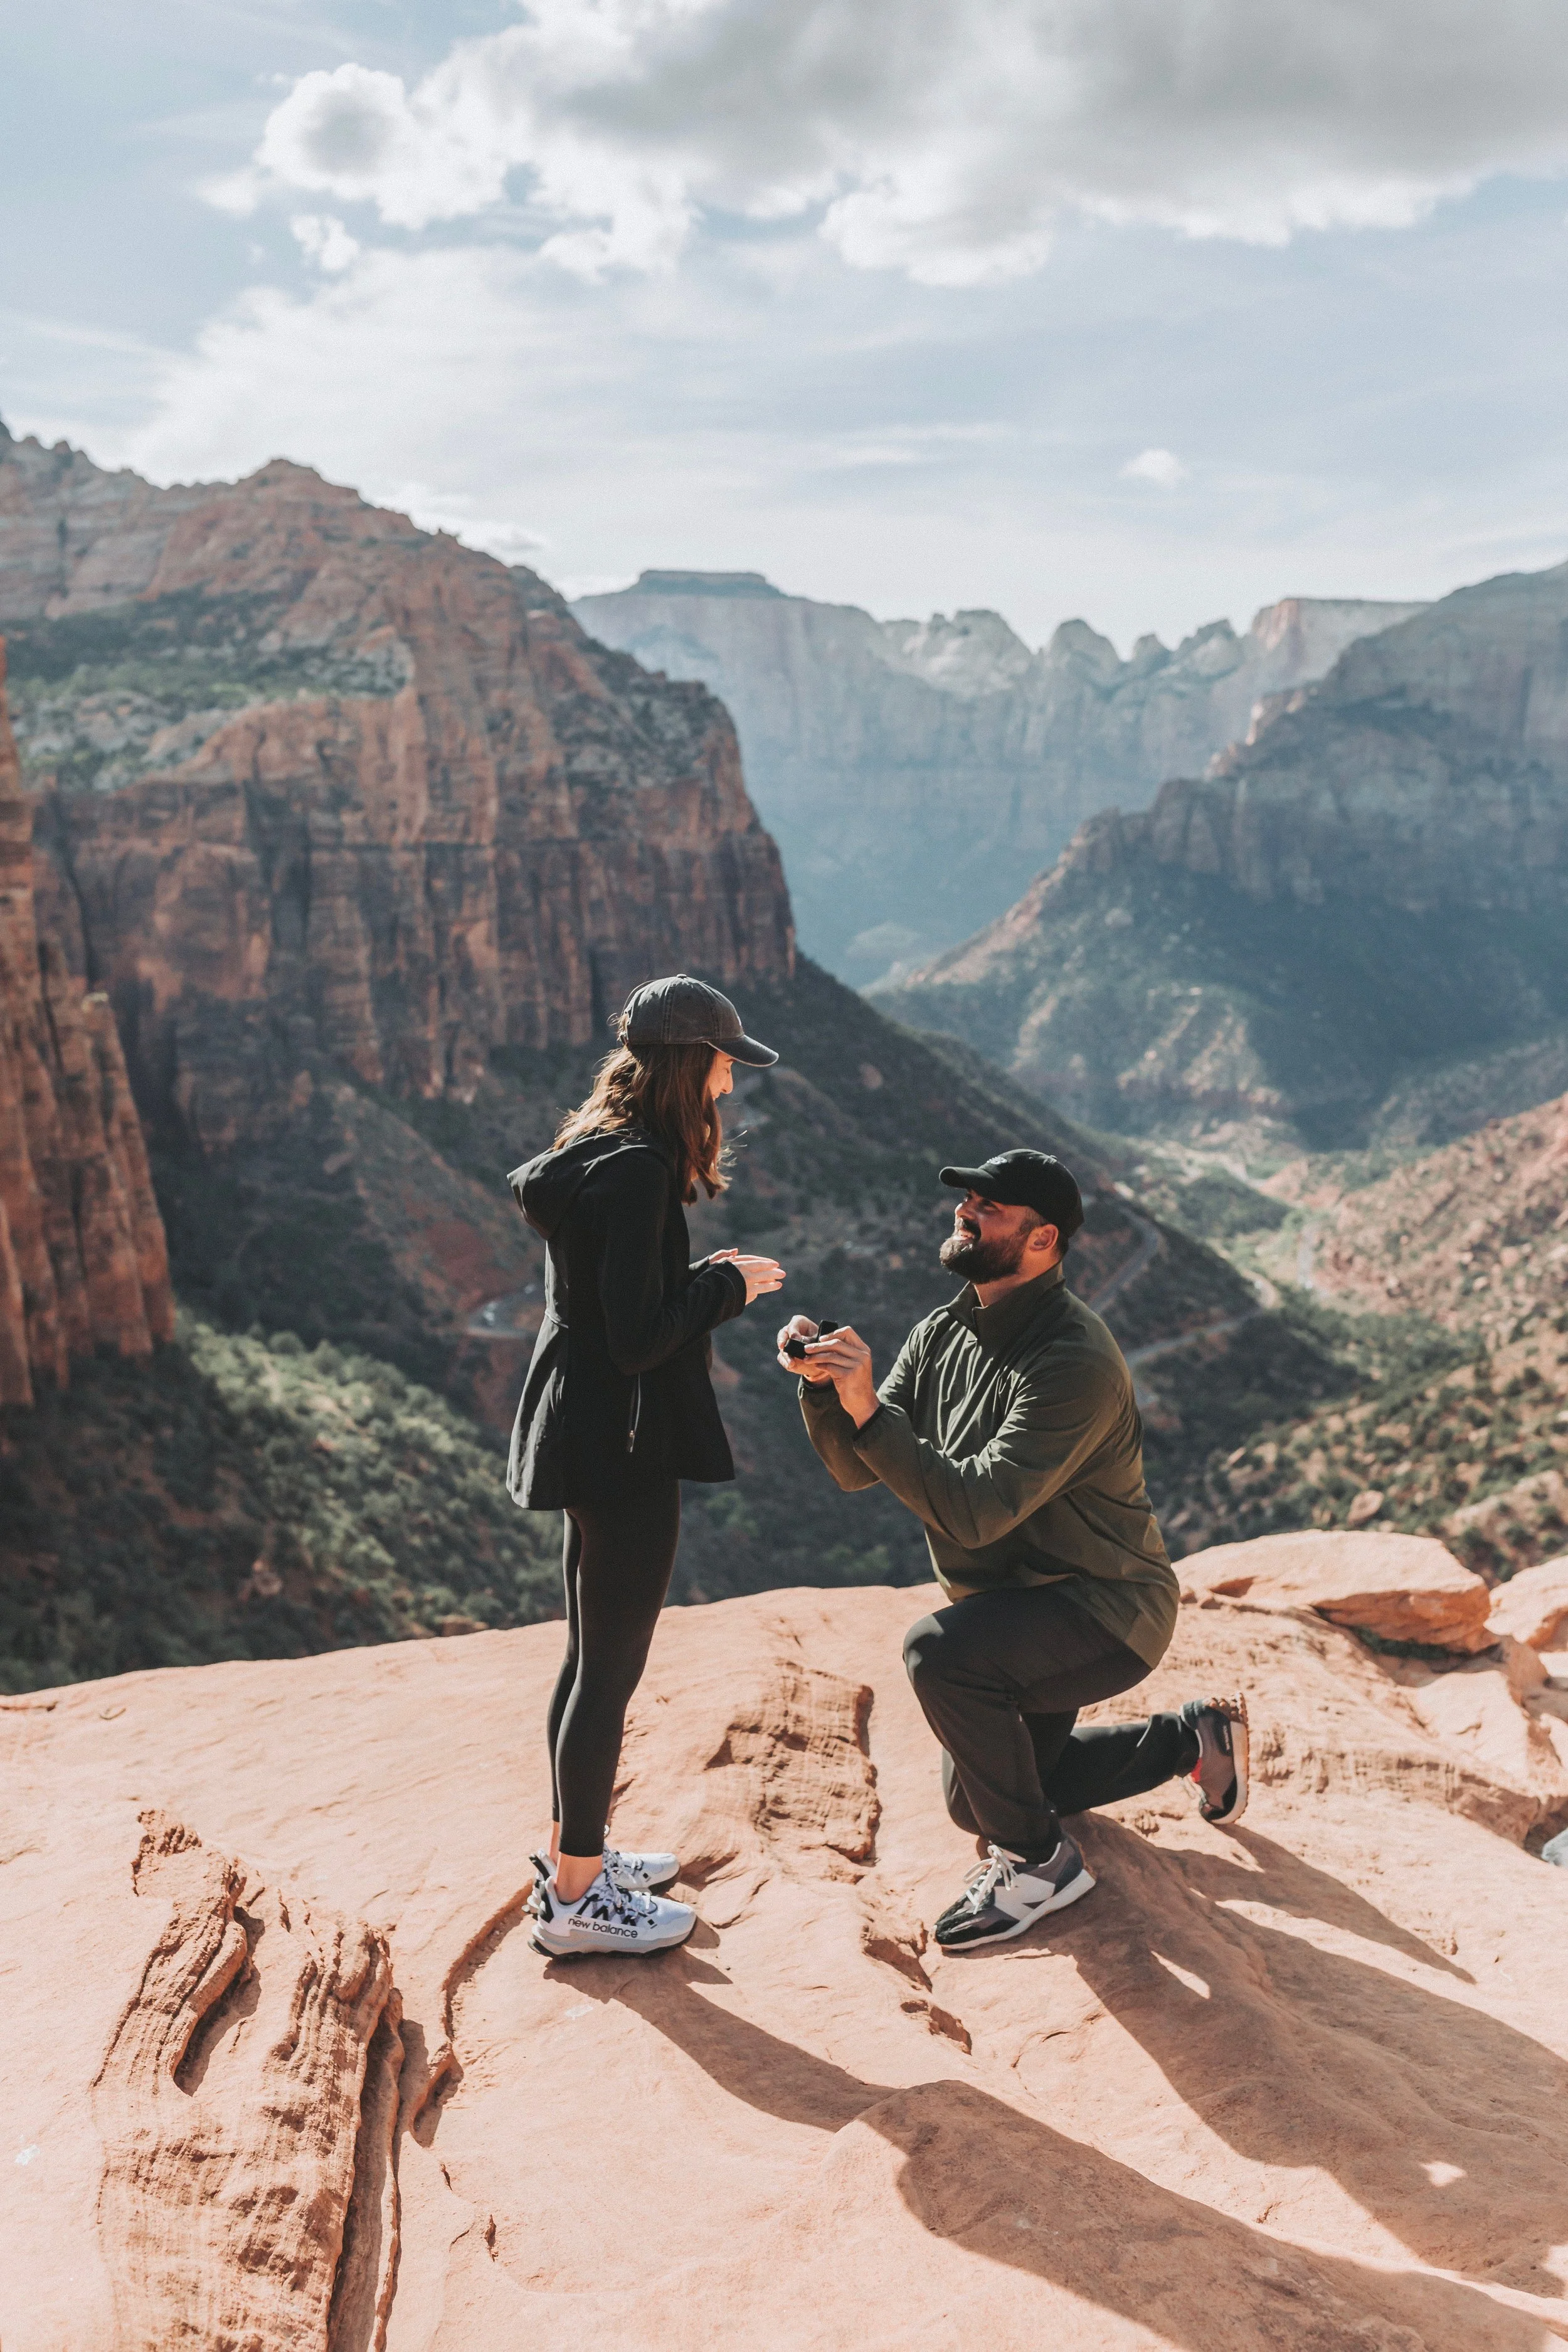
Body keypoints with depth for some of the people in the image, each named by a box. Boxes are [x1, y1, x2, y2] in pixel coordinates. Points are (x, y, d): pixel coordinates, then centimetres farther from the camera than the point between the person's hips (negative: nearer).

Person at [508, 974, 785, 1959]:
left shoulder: (590, 1154, 11)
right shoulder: (638, 1168, -21)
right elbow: (638, 1339, -23)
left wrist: (703, 1279, 9)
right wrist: (728, 1287, -10)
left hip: (581, 1430, 10)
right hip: (624, 1444, -10)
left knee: (593, 1656, 21)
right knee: (612, 1667, 2)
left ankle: (574, 1854, 36)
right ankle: (576, 1899, 16)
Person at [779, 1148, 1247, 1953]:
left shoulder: (1074, 1362, -28)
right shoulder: (942, 1334, -2)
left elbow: (975, 1511, -35)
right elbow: (856, 1470, -4)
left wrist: (868, 1408, -38)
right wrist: (823, 1385, -22)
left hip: (1105, 1613, -9)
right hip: (1017, 1606, 9)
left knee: (940, 1648, -35)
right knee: (976, 1800, 22)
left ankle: (1037, 1860, -11)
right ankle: (1191, 1735, 36)